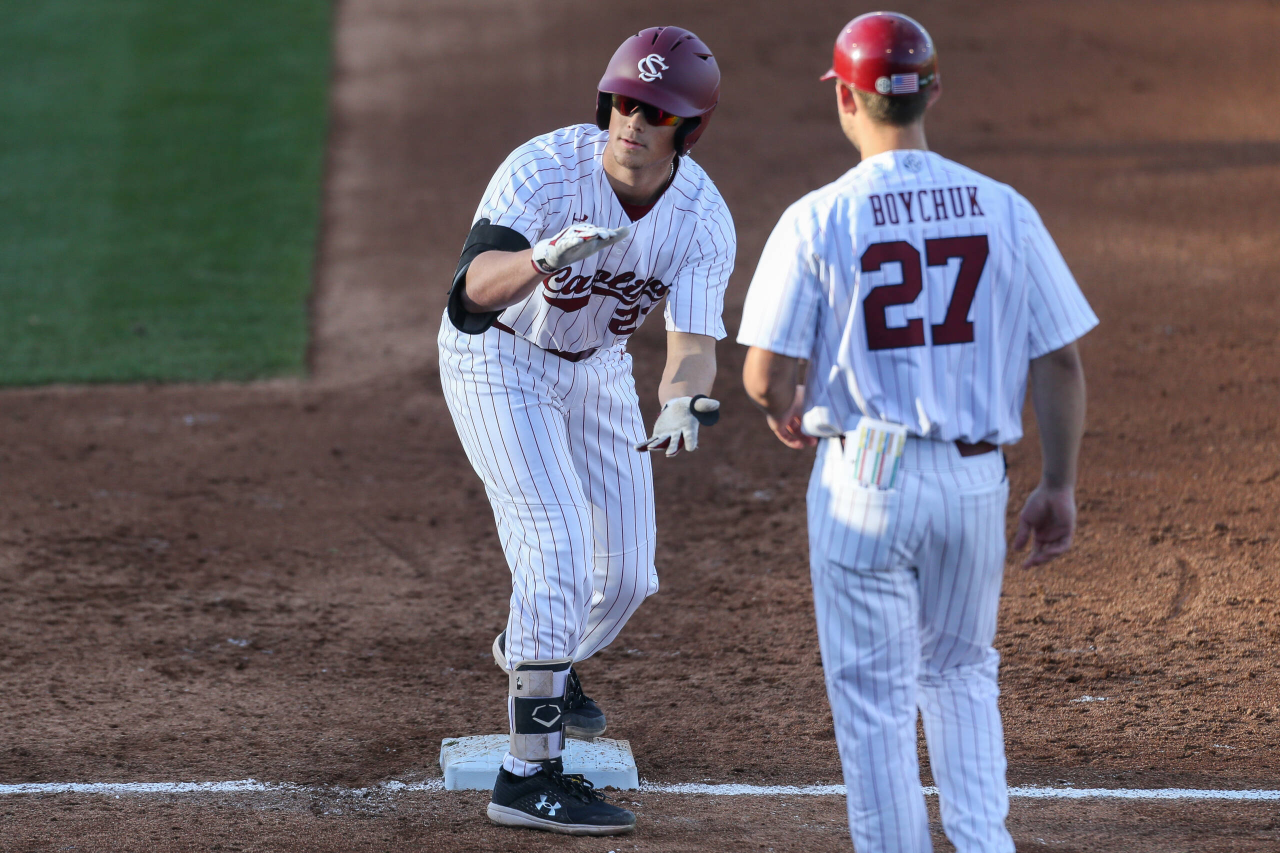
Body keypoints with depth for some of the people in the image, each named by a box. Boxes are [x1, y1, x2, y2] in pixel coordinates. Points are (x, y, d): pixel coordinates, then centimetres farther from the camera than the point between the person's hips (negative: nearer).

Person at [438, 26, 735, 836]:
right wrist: (542, 258, -66)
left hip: (597, 366, 5)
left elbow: (694, 340, -28)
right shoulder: (544, 170, -31)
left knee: (626, 573, 10)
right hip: (499, 361, -5)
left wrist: (682, 404, -51)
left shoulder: (704, 220, -19)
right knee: (559, 550, -19)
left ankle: (537, 656, 44)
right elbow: (474, 287, -44)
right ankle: (530, 776, -16)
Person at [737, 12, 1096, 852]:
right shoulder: (1004, 210, -1)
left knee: (875, 697, 7)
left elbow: (765, 376, -10)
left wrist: (788, 414, 13)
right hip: (976, 478, 3)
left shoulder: (819, 219, -9)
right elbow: (1060, 361, 0)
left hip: (865, 482, -3)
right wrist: (1060, 487, 9)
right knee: (961, 673, 22)